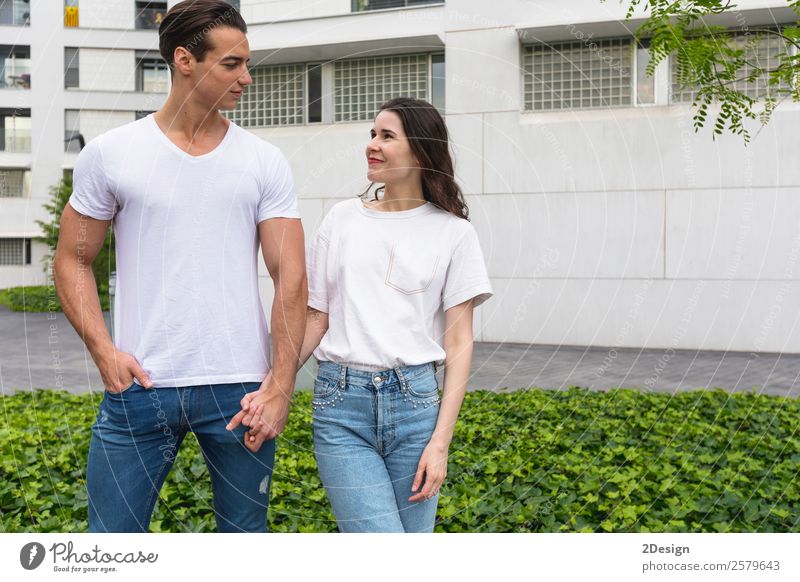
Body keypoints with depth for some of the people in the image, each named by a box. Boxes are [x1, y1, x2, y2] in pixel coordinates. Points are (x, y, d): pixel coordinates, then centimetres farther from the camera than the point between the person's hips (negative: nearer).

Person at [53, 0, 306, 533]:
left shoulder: (266, 163, 3)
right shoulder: (109, 154, 3)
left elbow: (291, 279, 0)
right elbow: (73, 260, 8)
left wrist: (281, 386, -8)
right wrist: (103, 350, -7)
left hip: (241, 389, 1)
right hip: (139, 387, 0)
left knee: (246, 530, 12)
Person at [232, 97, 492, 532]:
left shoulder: (453, 233, 4)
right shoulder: (342, 219, 9)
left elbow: (459, 343, 1)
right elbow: (314, 320, 10)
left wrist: (440, 441, -6)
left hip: (414, 402, 0)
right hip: (340, 403, 0)